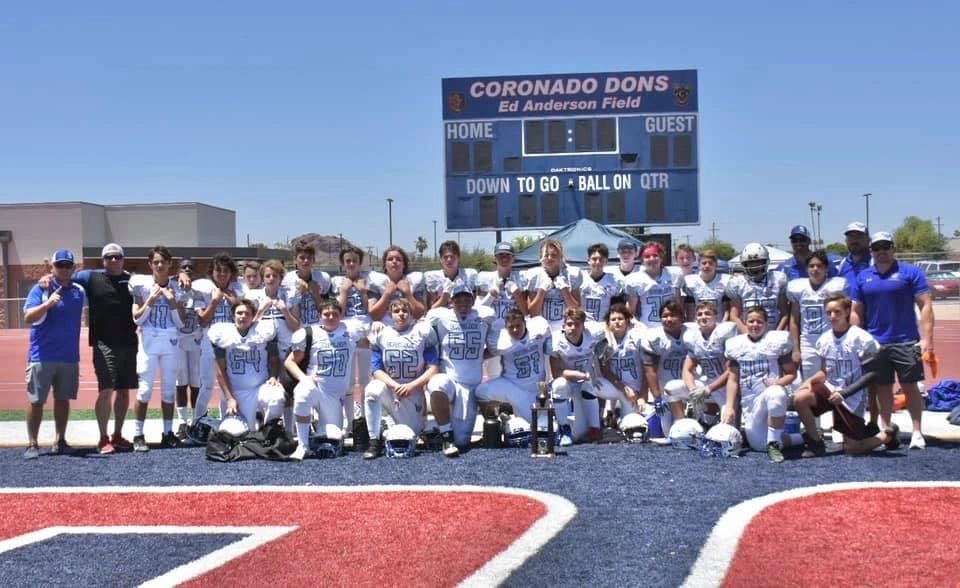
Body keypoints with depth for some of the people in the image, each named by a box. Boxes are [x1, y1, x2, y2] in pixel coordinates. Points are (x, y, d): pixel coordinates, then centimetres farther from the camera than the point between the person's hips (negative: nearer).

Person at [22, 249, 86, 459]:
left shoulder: (79, 291, 8)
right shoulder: (40, 289, -4)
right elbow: (28, 317, -15)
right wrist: (48, 303, -29)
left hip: (69, 357, 4)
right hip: (42, 357, -4)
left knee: (63, 400, 10)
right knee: (36, 401, -1)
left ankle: (60, 441, 18)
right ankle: (32, 444, 5)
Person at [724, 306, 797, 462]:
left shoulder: (777, 340, 2)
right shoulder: (736, 344, 10)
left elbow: (791, 373, 3)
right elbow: (733, 379, 10)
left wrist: (778, 382, -18)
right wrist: (729, 407, 2)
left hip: (772, 391, -4)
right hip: (749, 401, 4)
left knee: (776, 395, -41)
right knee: (759, 445, -3)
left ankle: (774, 443, -25)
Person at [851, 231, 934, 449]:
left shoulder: (910, 272, -1)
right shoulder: (863, 277, 9)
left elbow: (925, 306, -5)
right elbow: (856, 313, 12)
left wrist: (926, 338, -13)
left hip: (906, 341, -3)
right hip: (875, 344, 3)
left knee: (910, 386, 0)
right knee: (882, 388, 10)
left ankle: (917, 433, 7)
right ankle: (885, 430, 20)